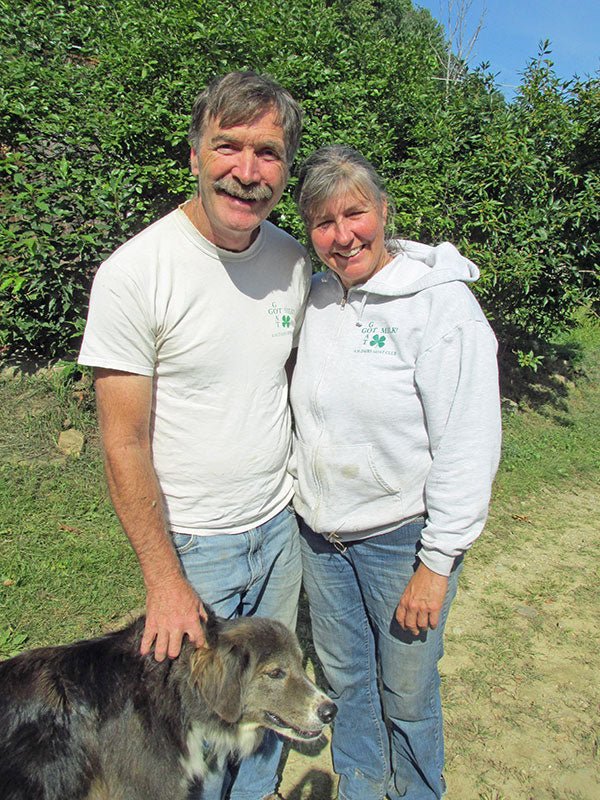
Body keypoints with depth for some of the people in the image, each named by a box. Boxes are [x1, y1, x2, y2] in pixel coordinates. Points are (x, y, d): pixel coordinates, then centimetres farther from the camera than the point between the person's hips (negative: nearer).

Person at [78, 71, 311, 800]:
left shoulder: (294, 261, -3)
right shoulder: (134, 273, -19)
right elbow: (125, 445, -16)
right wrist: (165, 581, -14)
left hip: (279, 525, 5)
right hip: (191, 542, -5)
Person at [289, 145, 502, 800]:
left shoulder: (441, 303, -17)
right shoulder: (318, 296, 1)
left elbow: (468, 448, -17)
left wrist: (436, 564, -16)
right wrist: (298, 492, 13)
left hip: (400, 537, -5)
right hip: (319, 530, 6)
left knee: (406, 694, 14)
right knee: (343, 676, 22)